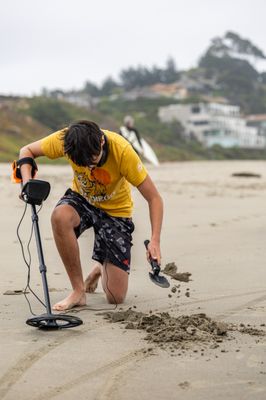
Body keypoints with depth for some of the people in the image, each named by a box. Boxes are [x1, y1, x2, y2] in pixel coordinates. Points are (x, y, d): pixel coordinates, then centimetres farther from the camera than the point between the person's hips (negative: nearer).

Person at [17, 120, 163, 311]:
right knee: (60, 216, -39)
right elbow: (27, 151, -8)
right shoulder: (67, 139, -25)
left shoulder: (122, 151, -32)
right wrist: (27, 182, -26)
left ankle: (101, 269, 27)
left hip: (116, 211, -2)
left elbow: (154, 198, -26)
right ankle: (78, 291, -23)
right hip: (81, 199, 2)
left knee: (116, 297, -11)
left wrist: (155, 240, -38)